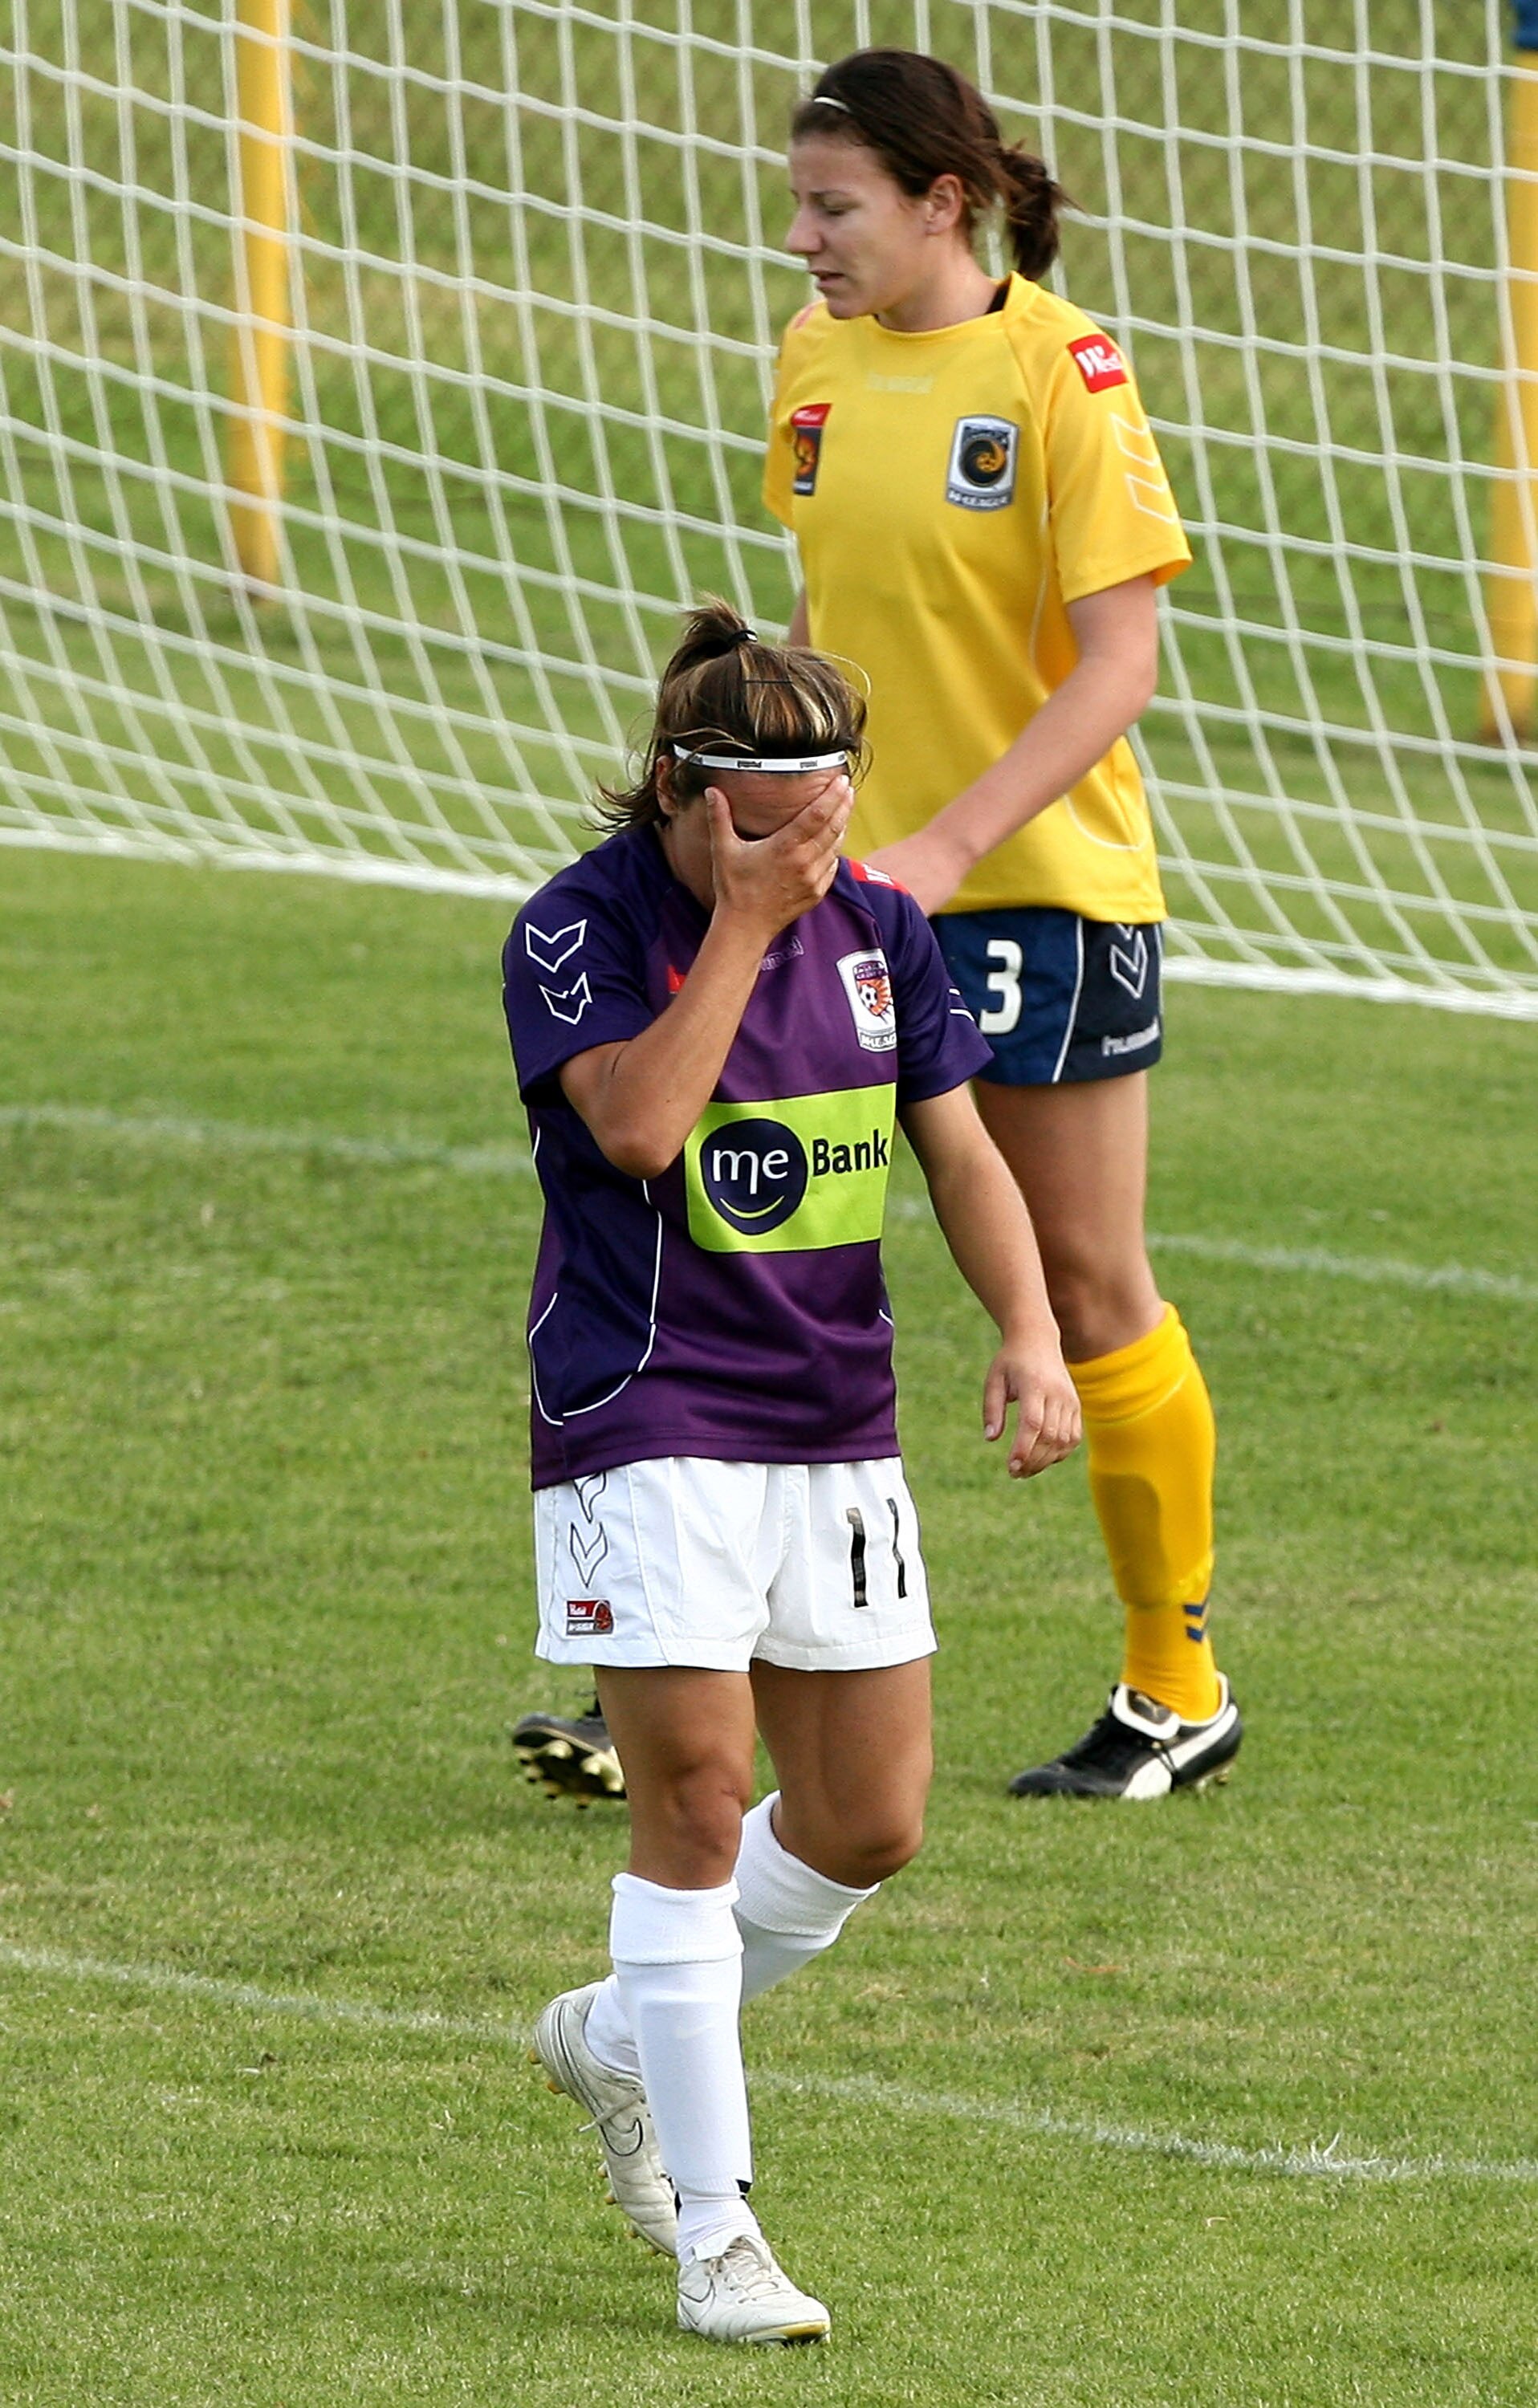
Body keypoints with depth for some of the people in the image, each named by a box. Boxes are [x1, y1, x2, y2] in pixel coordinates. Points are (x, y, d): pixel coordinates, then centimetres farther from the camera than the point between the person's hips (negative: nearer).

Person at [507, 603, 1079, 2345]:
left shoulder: (874, 927, 6)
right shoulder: (578, 930, -11)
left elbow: (959, 1148, 9)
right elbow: (638, 1122, -26)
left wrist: (1028, 1329, -7)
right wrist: (742, 920, -23)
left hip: (834, 1428, 6)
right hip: (646, 1429, -6)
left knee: (868, 1823, 6)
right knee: (698, 1798, -11)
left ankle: (617, 2038, 31)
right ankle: (712, 2230, -5)